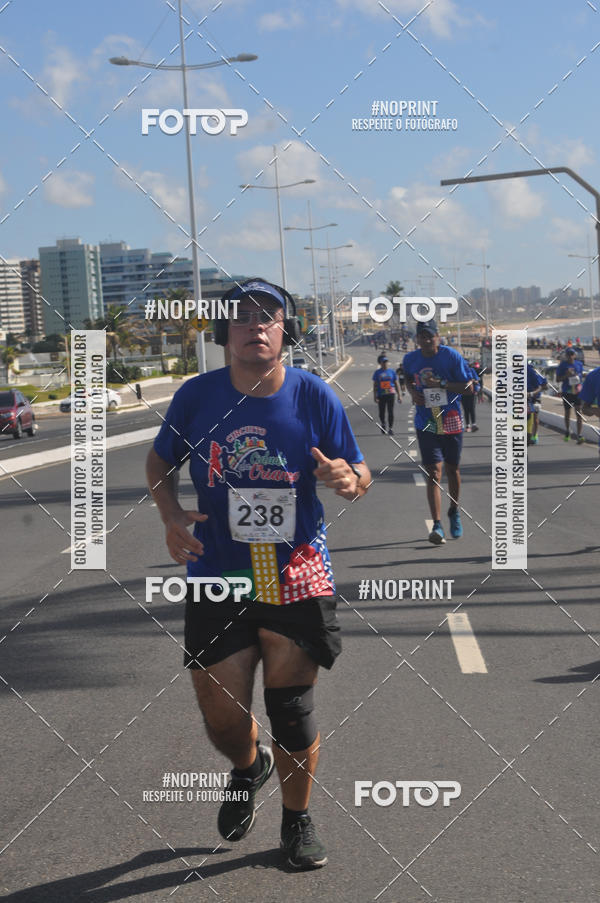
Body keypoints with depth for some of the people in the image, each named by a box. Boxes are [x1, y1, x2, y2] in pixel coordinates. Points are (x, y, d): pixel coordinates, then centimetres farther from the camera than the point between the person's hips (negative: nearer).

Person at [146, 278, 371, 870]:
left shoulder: (314, 396, -6)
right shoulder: (197, 396, -4)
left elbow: (360, 476, 2)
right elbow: (160, 460, 12)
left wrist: (348, 479, -23)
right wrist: (170, 514, -7)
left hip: (297, 575, -1)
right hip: (217, 577, 1)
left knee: (292, 711, 5)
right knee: (223, 722, 4)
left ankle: (297, 818, 32)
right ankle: (249, 767, 42)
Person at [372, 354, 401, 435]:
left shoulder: (392, 371, 5)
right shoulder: (377, 372, 3)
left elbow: (396, 384, 9)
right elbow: (375, 385, 5)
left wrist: (399, 395, 6)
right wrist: (375, 396, -2)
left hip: (390, 394, 0)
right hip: (381, 395, 0)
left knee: (390, 412, -5)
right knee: (381, 412, 9)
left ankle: (390, 428, -1)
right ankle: (383, 425, 34)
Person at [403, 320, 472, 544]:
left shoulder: (451, 356, -10)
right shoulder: (410, 359, -1)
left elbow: (469, 387, -11)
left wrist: (441, 384, -22)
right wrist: (412, 392, 0)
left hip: (451, 422, 0)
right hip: (426, 424, 0)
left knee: (452, 469, 14)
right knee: (433, 473, -10)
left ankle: (454, 511, 38)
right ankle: (437, 525, -14)